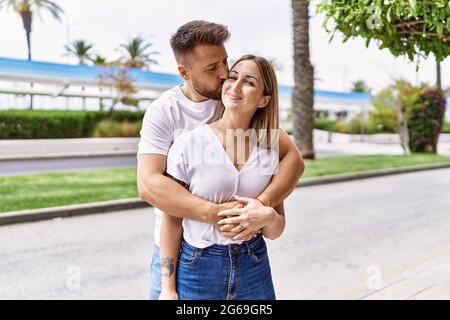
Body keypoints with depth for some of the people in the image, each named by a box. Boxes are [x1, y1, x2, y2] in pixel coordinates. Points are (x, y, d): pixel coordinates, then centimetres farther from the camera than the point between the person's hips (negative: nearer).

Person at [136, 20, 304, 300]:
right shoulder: (163, 111, -11)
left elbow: (293, 158, -11)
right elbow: (148, 184, -23)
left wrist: (262, 203, -29)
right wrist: (214, 213, -34)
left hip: (238, 245, 2)